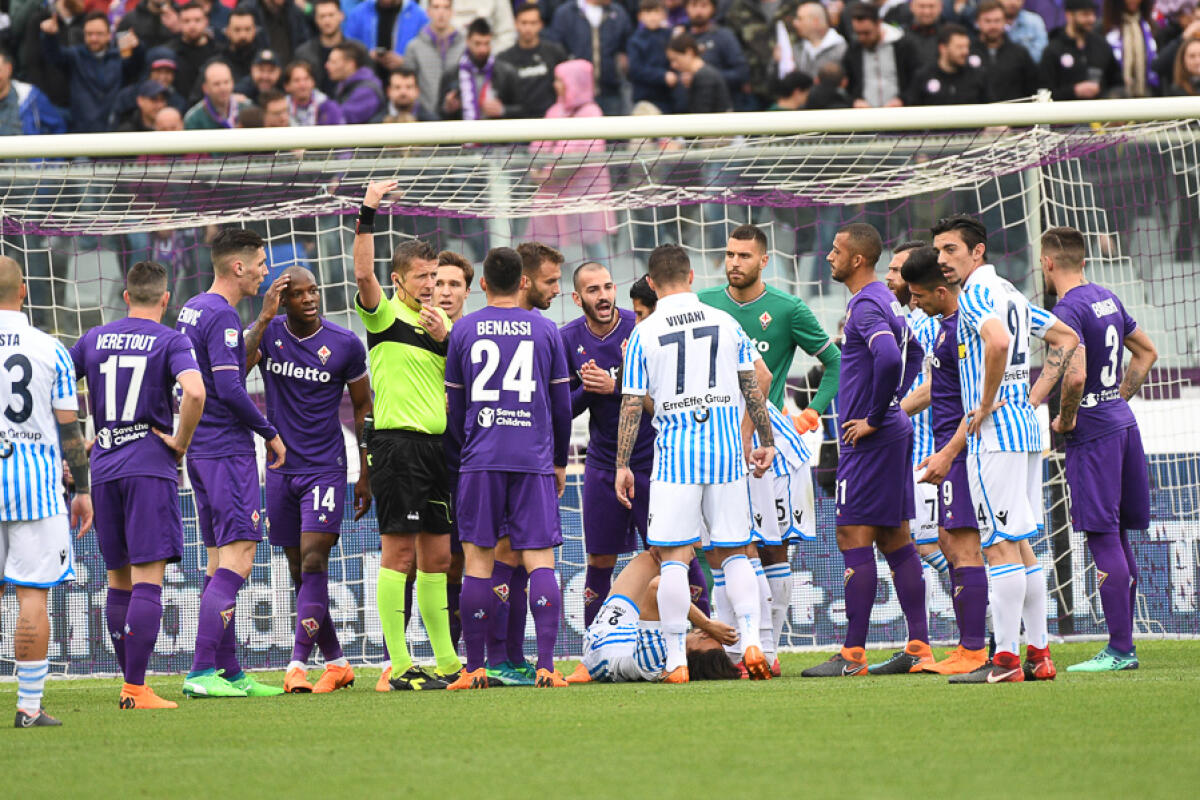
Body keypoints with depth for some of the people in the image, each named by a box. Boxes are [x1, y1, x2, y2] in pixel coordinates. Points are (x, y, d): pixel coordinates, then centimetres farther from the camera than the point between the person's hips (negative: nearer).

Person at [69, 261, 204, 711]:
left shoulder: (94, 340, 11)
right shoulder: (170, 342, -4)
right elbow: (194, 391, -22)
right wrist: (181, 442, -8)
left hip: (104, 470, 5)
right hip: (150, 467, -5)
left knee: (118, 582, 14)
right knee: (147, 581, -8)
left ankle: (131, 683, 18)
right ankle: (136, 689, -16)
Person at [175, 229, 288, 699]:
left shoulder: (193, 309, 15)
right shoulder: (221, 315, -14)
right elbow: (229, 387, -20)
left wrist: (264, 318, 18)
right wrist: (270, 432, -9)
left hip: (201, 450, 10)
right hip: (227, 452, -10)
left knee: (221, 561, 11)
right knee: (237, 559, -13)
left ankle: (229, 672, 13)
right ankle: (202, 673, -19)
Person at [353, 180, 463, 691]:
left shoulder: (443, 322, 18)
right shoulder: (385, 315, -2)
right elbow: (363, 274, -21)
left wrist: (445, 340, -2)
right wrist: (367, 217, -26)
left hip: (438, 446, 7)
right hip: (397, 441, -7)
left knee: (437, 556, 10)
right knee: (399, 552, -8)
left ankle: (447, 661, 15)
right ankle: (400, 666, -9)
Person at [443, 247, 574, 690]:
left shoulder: (463, 330, 5)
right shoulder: (545, 330, 5)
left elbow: (455, 404, 10)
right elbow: (562, 405, 9)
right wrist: (560, 461, 21)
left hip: (480, 459, 0)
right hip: (534, 460, 0)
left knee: (478, 561, 3)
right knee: (539, 561, -2)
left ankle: (475, 670, 1)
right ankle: (546, 666, -13)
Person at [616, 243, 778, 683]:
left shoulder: (643, 334, -2)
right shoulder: (727, 324, 5)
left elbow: (632, 405, -2)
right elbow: (752, 389, 9)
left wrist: (622, 465, 4)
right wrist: (766, 442, 19)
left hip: (675, 453, -2)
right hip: (726, 449, 2)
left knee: (674, 556, 0)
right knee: (733, 552, 10)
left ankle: (676, 660, -3)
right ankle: (751, 640, -5)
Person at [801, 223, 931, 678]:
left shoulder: (866, 306, -16)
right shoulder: (885, 301, 16)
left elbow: (890, 359, -32)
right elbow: (914, 354, 30)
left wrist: (873, 418, -21)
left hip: (869, 440, -10)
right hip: (894, 432, 10)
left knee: (854, 539, -7)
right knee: (895, 541, 11)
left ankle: (852, 655, -7)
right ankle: (919, 648, 11)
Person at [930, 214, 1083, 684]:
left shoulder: (975, 293, -10)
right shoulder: (1011, 293, 18)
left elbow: (998, 342, -30)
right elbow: (1065, 339, 23)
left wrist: (987, 404, -19)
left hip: (993, 433, -10)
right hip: (1025, 429, 10)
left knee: (1001, 545, -9)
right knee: (1021, 545, 12)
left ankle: (1005, 660, -11)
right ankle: (1038, 654, 12)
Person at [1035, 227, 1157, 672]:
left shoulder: (1068, 310, -15)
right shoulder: (1108, 300, 13)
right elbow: (1147, 352, 25)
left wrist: (1064, 417, -14)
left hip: (1092, 435, -9)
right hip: (1122, 423, 9)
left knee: (1104, 541, -8)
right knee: (1118, 541, 12)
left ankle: (1119, 650, -9)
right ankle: (1124, 646, 15)